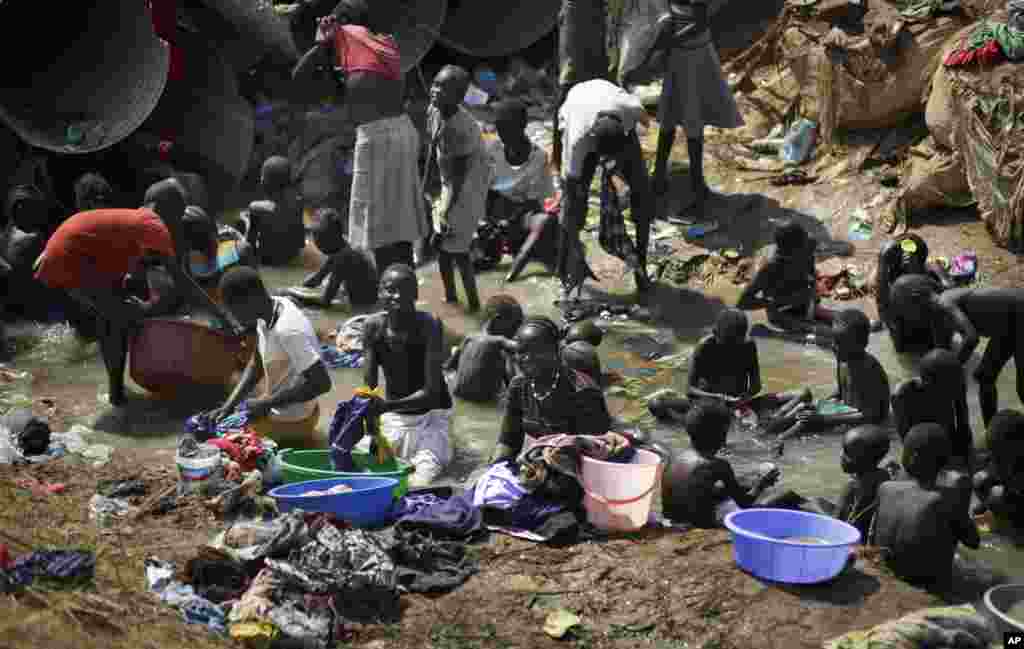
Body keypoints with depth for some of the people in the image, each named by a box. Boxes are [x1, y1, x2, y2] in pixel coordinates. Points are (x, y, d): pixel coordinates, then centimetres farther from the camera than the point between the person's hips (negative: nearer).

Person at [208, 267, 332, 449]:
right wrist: (229, 405, -4)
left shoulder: (287, 331, -32)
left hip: (290, 418, -9)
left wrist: (267, 403, -26)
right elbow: (256, 365, 7)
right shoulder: (268, 312, -4)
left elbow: (322, 383, -33)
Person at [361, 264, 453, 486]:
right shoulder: (373, 326, -10)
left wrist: (387, 406, -38)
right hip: (393, 417, 4)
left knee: (421, 482, -23)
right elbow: (369, 388, -8)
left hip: (430, 415, -4)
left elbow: (431, 392, -25)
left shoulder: (429, 326, -22)